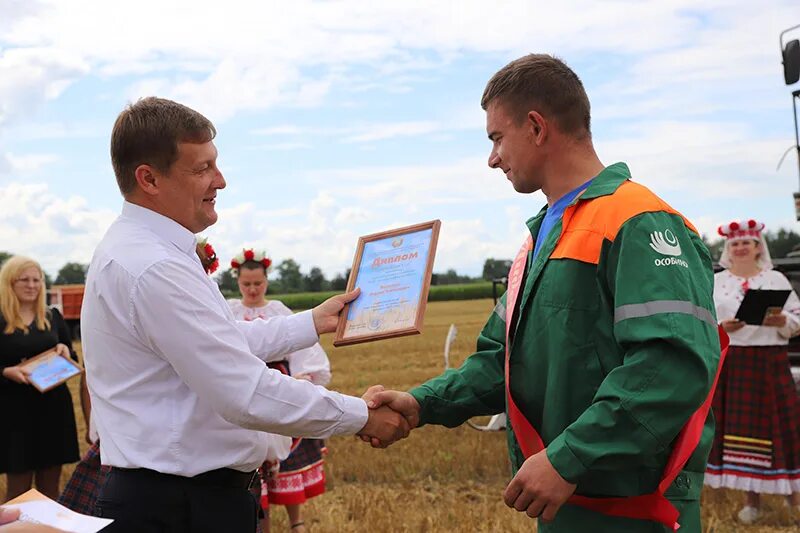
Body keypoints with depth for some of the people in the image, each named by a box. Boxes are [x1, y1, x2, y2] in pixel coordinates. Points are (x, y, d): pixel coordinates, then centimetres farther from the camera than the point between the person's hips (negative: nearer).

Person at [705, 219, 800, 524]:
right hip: (729, 363, 1)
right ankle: (752, 498, 10)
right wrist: (721, 327, -13)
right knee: (737, 427, 1)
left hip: (770, 363, -1)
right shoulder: (715, 282, 9)